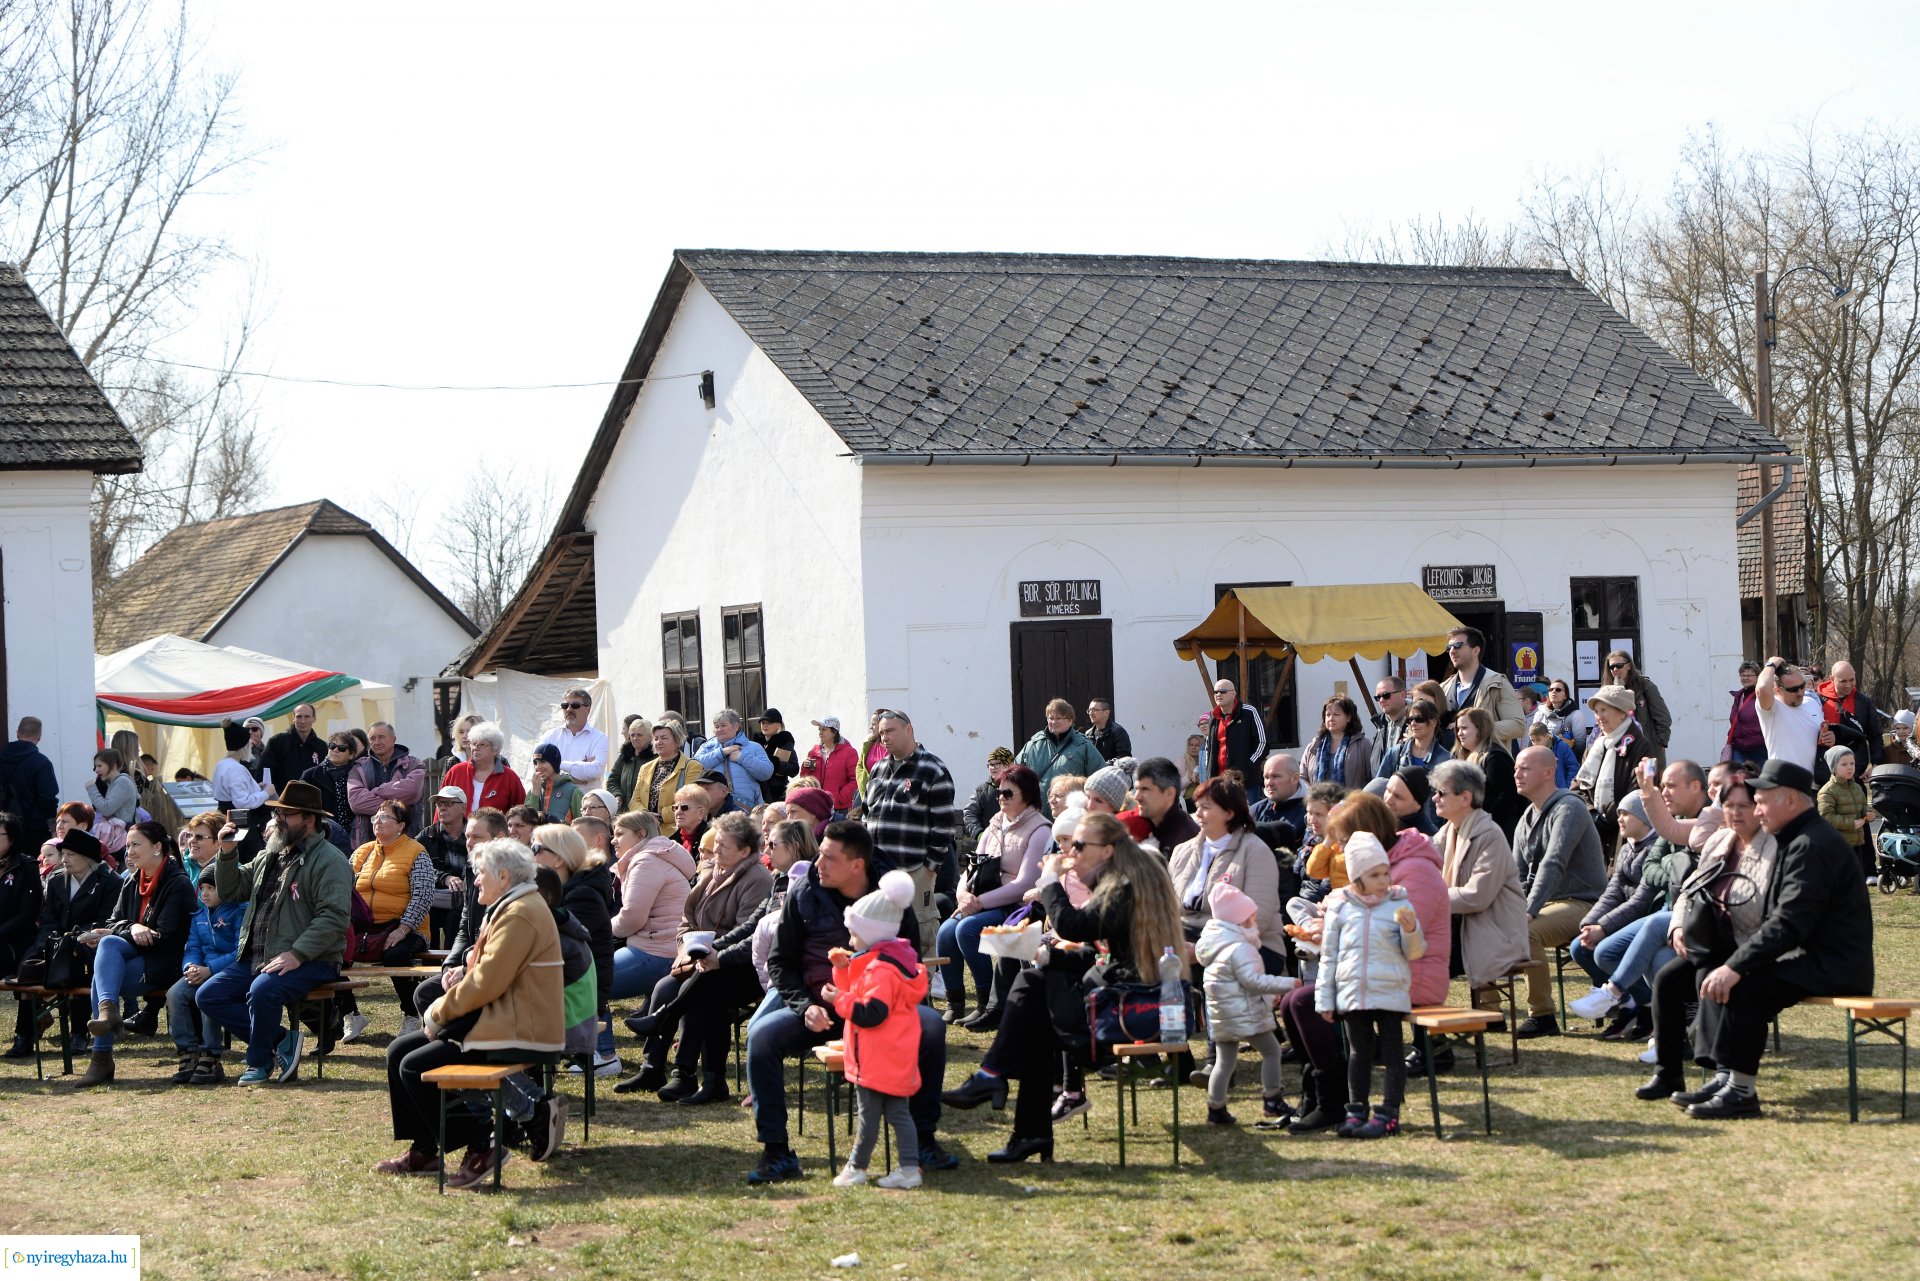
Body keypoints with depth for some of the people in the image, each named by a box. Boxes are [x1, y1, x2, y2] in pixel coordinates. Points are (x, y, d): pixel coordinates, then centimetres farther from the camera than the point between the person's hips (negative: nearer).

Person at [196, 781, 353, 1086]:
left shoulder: (330, 861, -8)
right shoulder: (270, 856, 19)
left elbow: (333, 917, -19)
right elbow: (231, 891, 23)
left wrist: (296, 955, -27)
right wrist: (228, 854, 6)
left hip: (309, 961, -9)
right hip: (257, 958, 9)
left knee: (262, 991, -34)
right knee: (208, 996, -3)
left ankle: (260, 1062, -9)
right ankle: (281, 1040, -2)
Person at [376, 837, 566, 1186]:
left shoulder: (520, 914, -17)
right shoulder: (512, 908, 19)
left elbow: (487, 983, -22)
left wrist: (439, 1013, -11)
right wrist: (464, 975, 2)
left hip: (516, 1033, -11)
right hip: (499, 1018, 11)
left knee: (415, 1067, -17)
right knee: (398, 1052, 8)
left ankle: (480, 1147, -10)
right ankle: (422, 1151, 12)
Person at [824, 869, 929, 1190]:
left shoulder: (881, 970, -20)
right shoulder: (876, 962, 15)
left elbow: (871, 1013, -27)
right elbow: (858, 996, 23)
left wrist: (839, 1000, -19)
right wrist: (842, 970, 12)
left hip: (877, 1063, -11)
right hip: (896, 1062, 11)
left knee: (869, 1114, 1)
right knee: (898, 1112, 8)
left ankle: (856, 1167, 11)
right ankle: (909, 1168, 7)